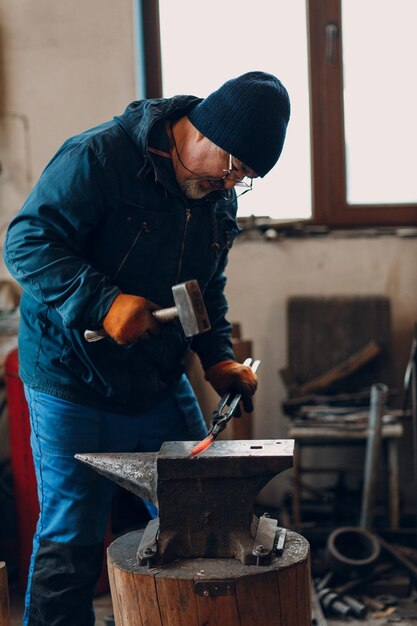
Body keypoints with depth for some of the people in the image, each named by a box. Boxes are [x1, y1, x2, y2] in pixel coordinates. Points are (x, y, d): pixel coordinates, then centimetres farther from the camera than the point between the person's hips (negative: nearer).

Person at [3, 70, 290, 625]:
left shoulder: (221, 200, 5)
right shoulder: (98, 157, -17)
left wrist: (218, 357, 1)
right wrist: (103, 303, -31)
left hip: (161, 387, 7)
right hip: (75, 386, -6)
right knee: (70, 543, 1)